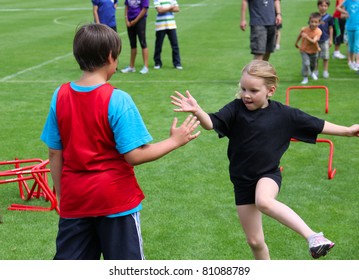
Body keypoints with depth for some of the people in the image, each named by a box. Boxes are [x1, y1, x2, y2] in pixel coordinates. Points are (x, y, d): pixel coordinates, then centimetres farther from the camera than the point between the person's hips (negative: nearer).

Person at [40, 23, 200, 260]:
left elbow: (55, 154, 3)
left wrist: (61, 196, 13)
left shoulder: (61, 96, -2)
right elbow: (134, 155, -16)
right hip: (116, 199, -4)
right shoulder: (117, 100, -16)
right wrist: (174, 141, -5)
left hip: (74, 199, 4)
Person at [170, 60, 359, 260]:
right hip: (243, 181, 2)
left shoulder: (283, 114, -7)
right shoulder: (236, 109, -9)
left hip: (268, 174, -2)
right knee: (255, 241, 9)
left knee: (264, 201, -39)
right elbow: (211, 122, -23)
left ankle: (312, 236, -36)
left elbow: (317, 125, 4)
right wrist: (197, 111, -44)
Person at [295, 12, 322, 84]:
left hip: (314, 51, 1)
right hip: (304, 50, -1)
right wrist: (296, 43, 16)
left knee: (313, 64, 23)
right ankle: (305, 78, -2)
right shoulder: (304, 29, -20)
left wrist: (307, 37, -49)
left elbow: (313, 41, -35)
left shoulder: (318, 31, -24)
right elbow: (300, 36, 2)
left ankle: (312, 72, 55)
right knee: (306, 63, -18)